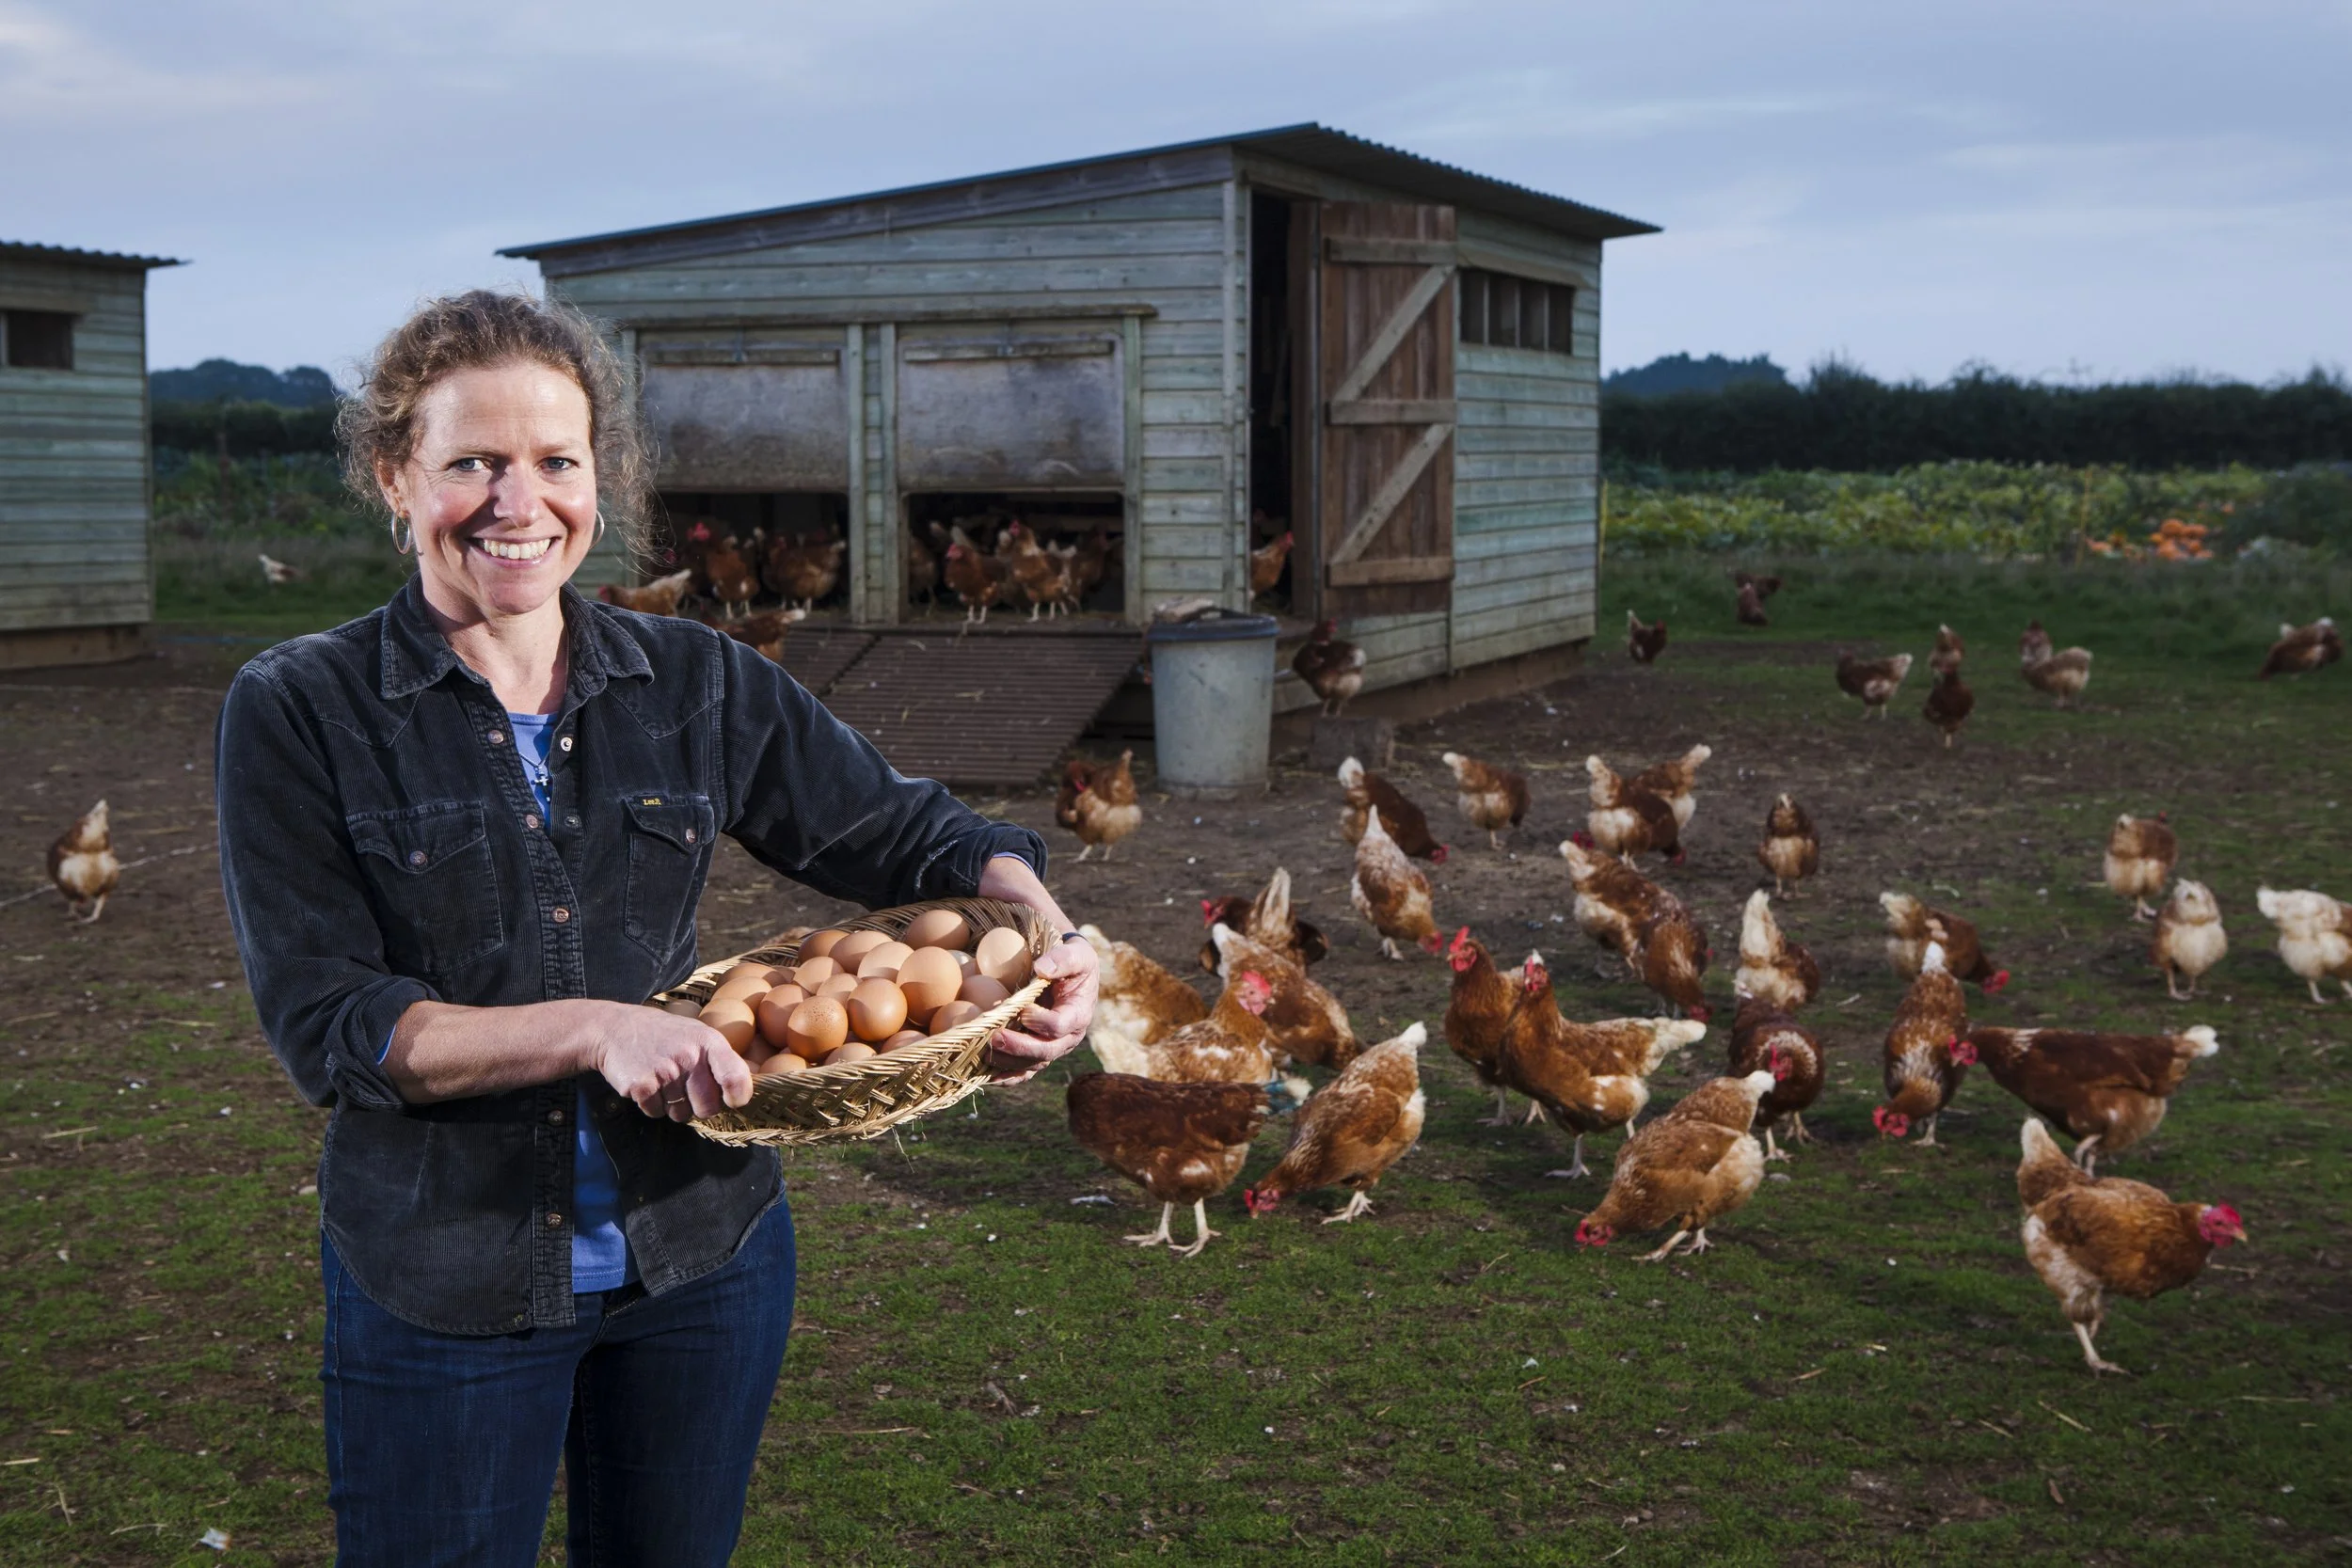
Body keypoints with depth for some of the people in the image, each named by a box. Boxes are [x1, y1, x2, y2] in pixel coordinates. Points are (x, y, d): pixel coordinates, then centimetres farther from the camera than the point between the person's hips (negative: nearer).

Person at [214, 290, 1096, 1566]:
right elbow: (322, 1023, -14)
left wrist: (1047, 936, -15)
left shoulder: (696, 683, 0)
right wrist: (595, 1028, -27)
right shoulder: (298, 715, -8)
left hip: (701, 1256, 3)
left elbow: (911, 838, 6)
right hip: (438, 1287, -3)